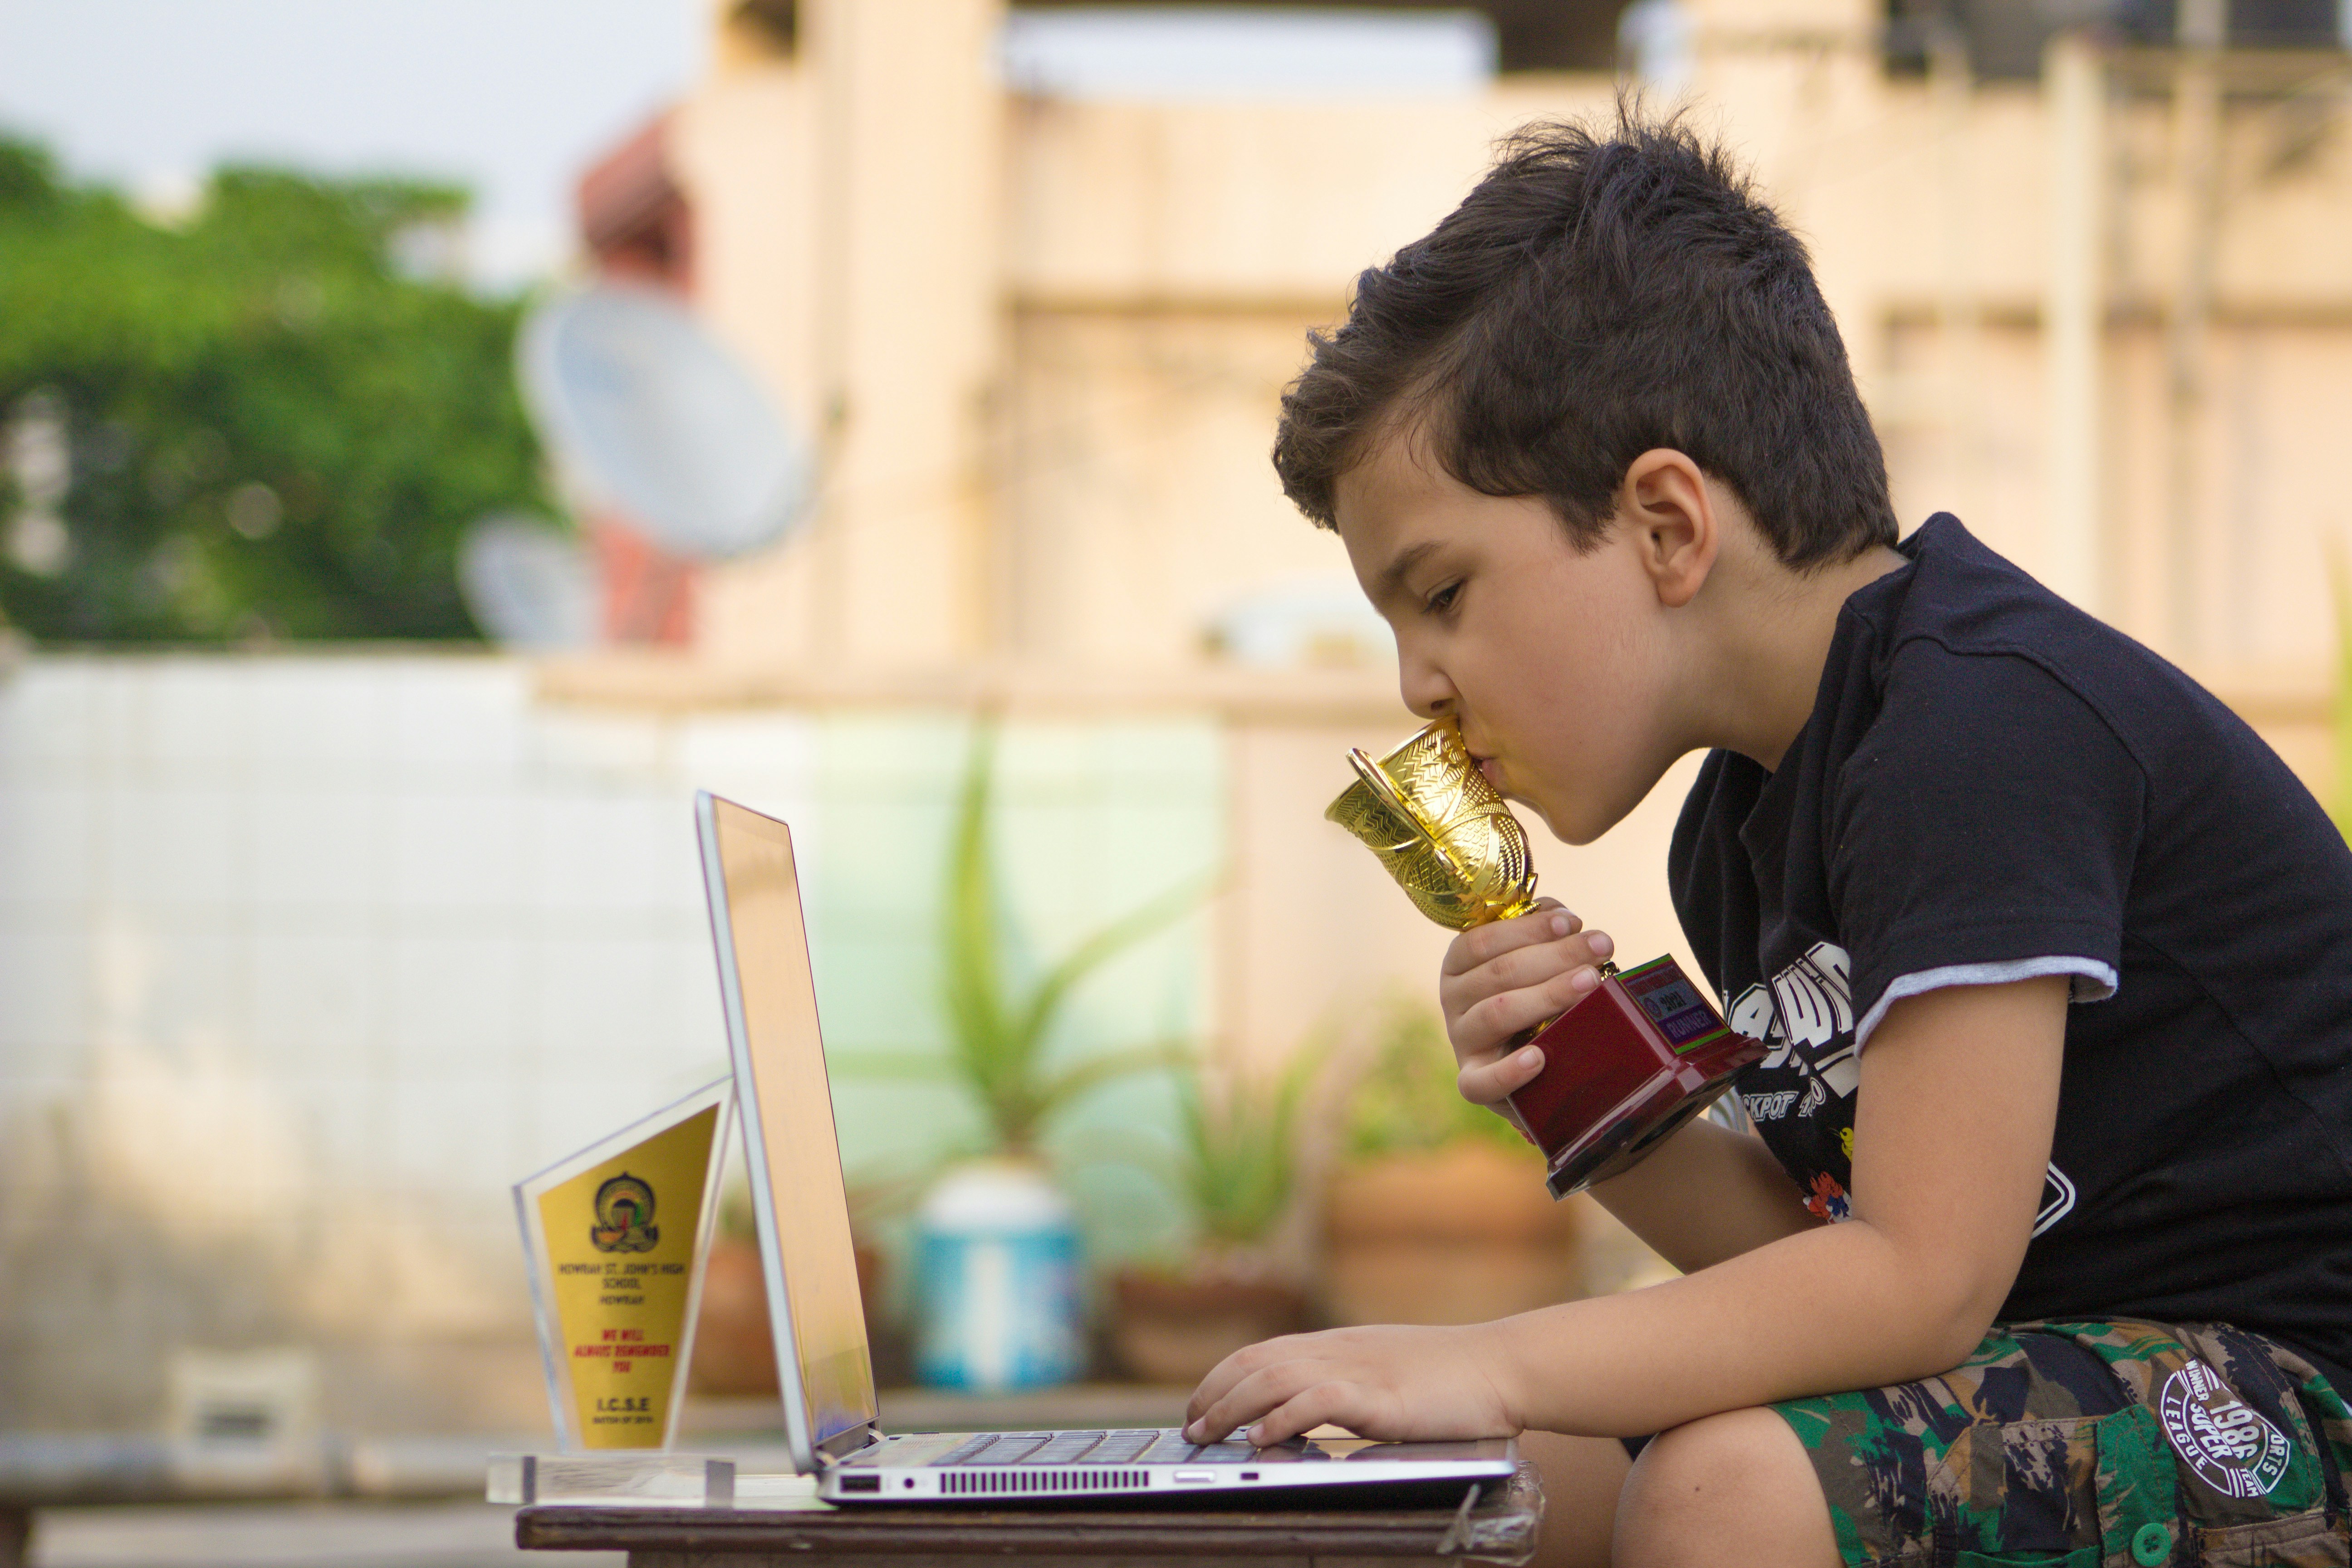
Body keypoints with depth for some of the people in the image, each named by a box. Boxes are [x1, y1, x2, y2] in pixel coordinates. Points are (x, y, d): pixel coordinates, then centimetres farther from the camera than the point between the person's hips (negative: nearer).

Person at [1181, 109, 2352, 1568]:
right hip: (2070, 1347, 10)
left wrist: (1485, 1365, -23)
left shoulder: (1987, 724, -21)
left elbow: (1923, 1279, -25)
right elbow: (1815, 1245, 12)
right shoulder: (1737, 835, 10)